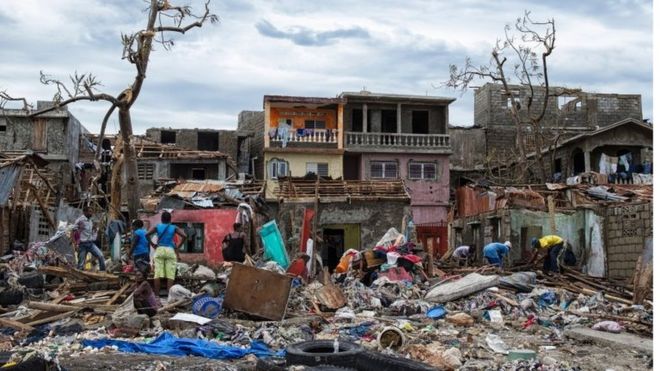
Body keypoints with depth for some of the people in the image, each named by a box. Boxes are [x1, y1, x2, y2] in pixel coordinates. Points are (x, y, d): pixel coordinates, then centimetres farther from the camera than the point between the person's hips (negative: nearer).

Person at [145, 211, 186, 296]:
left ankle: (157, 294, -1)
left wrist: (152, 244, 6)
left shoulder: (157, 227, 8)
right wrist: (178, 247, 3)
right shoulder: (174, 228, 6)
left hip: (159, 250, 1)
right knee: (170, 274, -1)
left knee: (157, 273, 0)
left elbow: (147, 234, -4)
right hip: (170, 250, -1)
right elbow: (184, 236, -5)